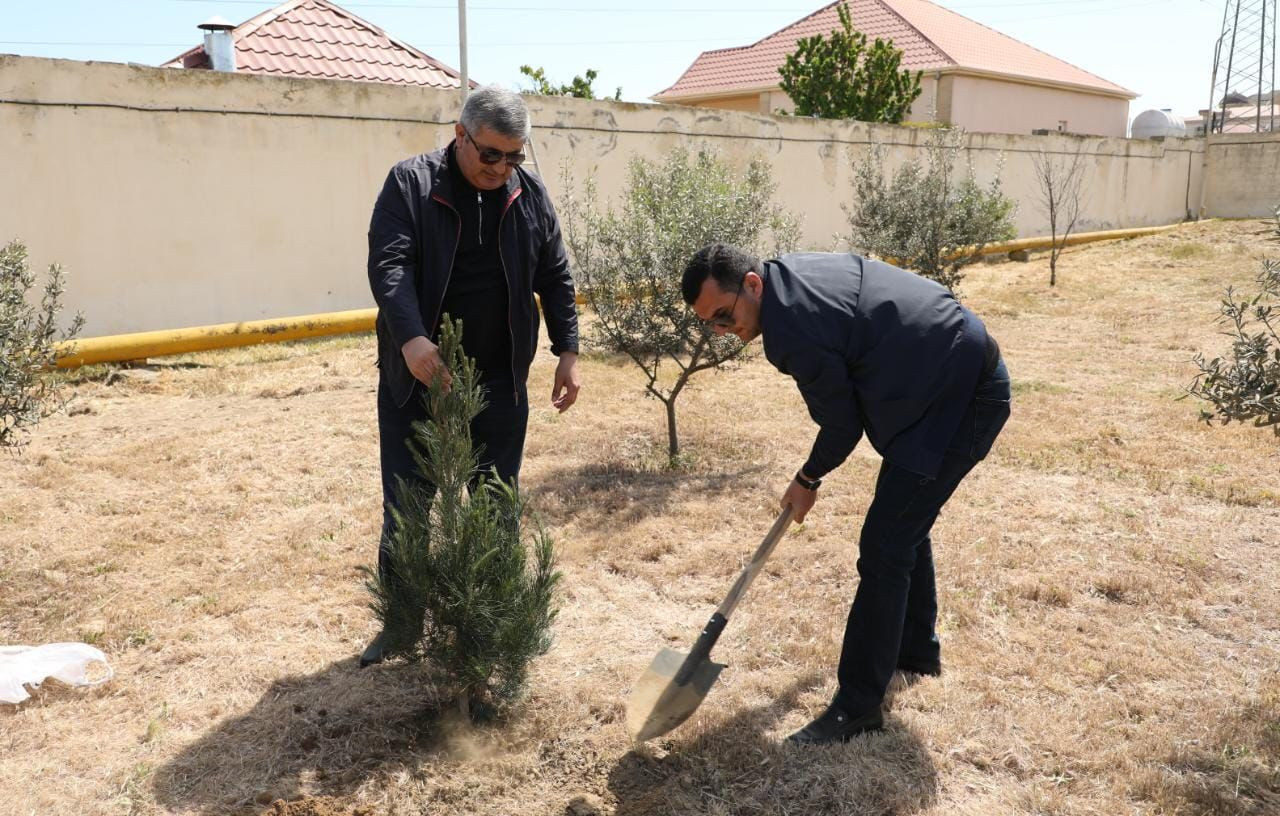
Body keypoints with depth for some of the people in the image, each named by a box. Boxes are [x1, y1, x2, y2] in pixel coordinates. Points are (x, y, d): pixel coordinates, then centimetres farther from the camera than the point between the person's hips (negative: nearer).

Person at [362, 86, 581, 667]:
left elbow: (555, 279, 9)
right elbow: (388, 265, -17)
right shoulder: (409, 184, -5)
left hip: (499, 381, 2)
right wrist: (411, 338, -33)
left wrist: (567, 351, 1)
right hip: (417, 375, -2)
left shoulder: (529, 195, 5)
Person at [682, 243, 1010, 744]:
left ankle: (858, 707, -1)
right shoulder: (798, 270, 5)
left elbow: (842, 426, -12)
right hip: (969, 373, 11)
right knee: (906, 524, 22)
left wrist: (808, 480, 7)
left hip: (959, 401, -11)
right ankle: (917, 649, 40)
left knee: (884, 548, -9)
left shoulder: (792, 330, -24)